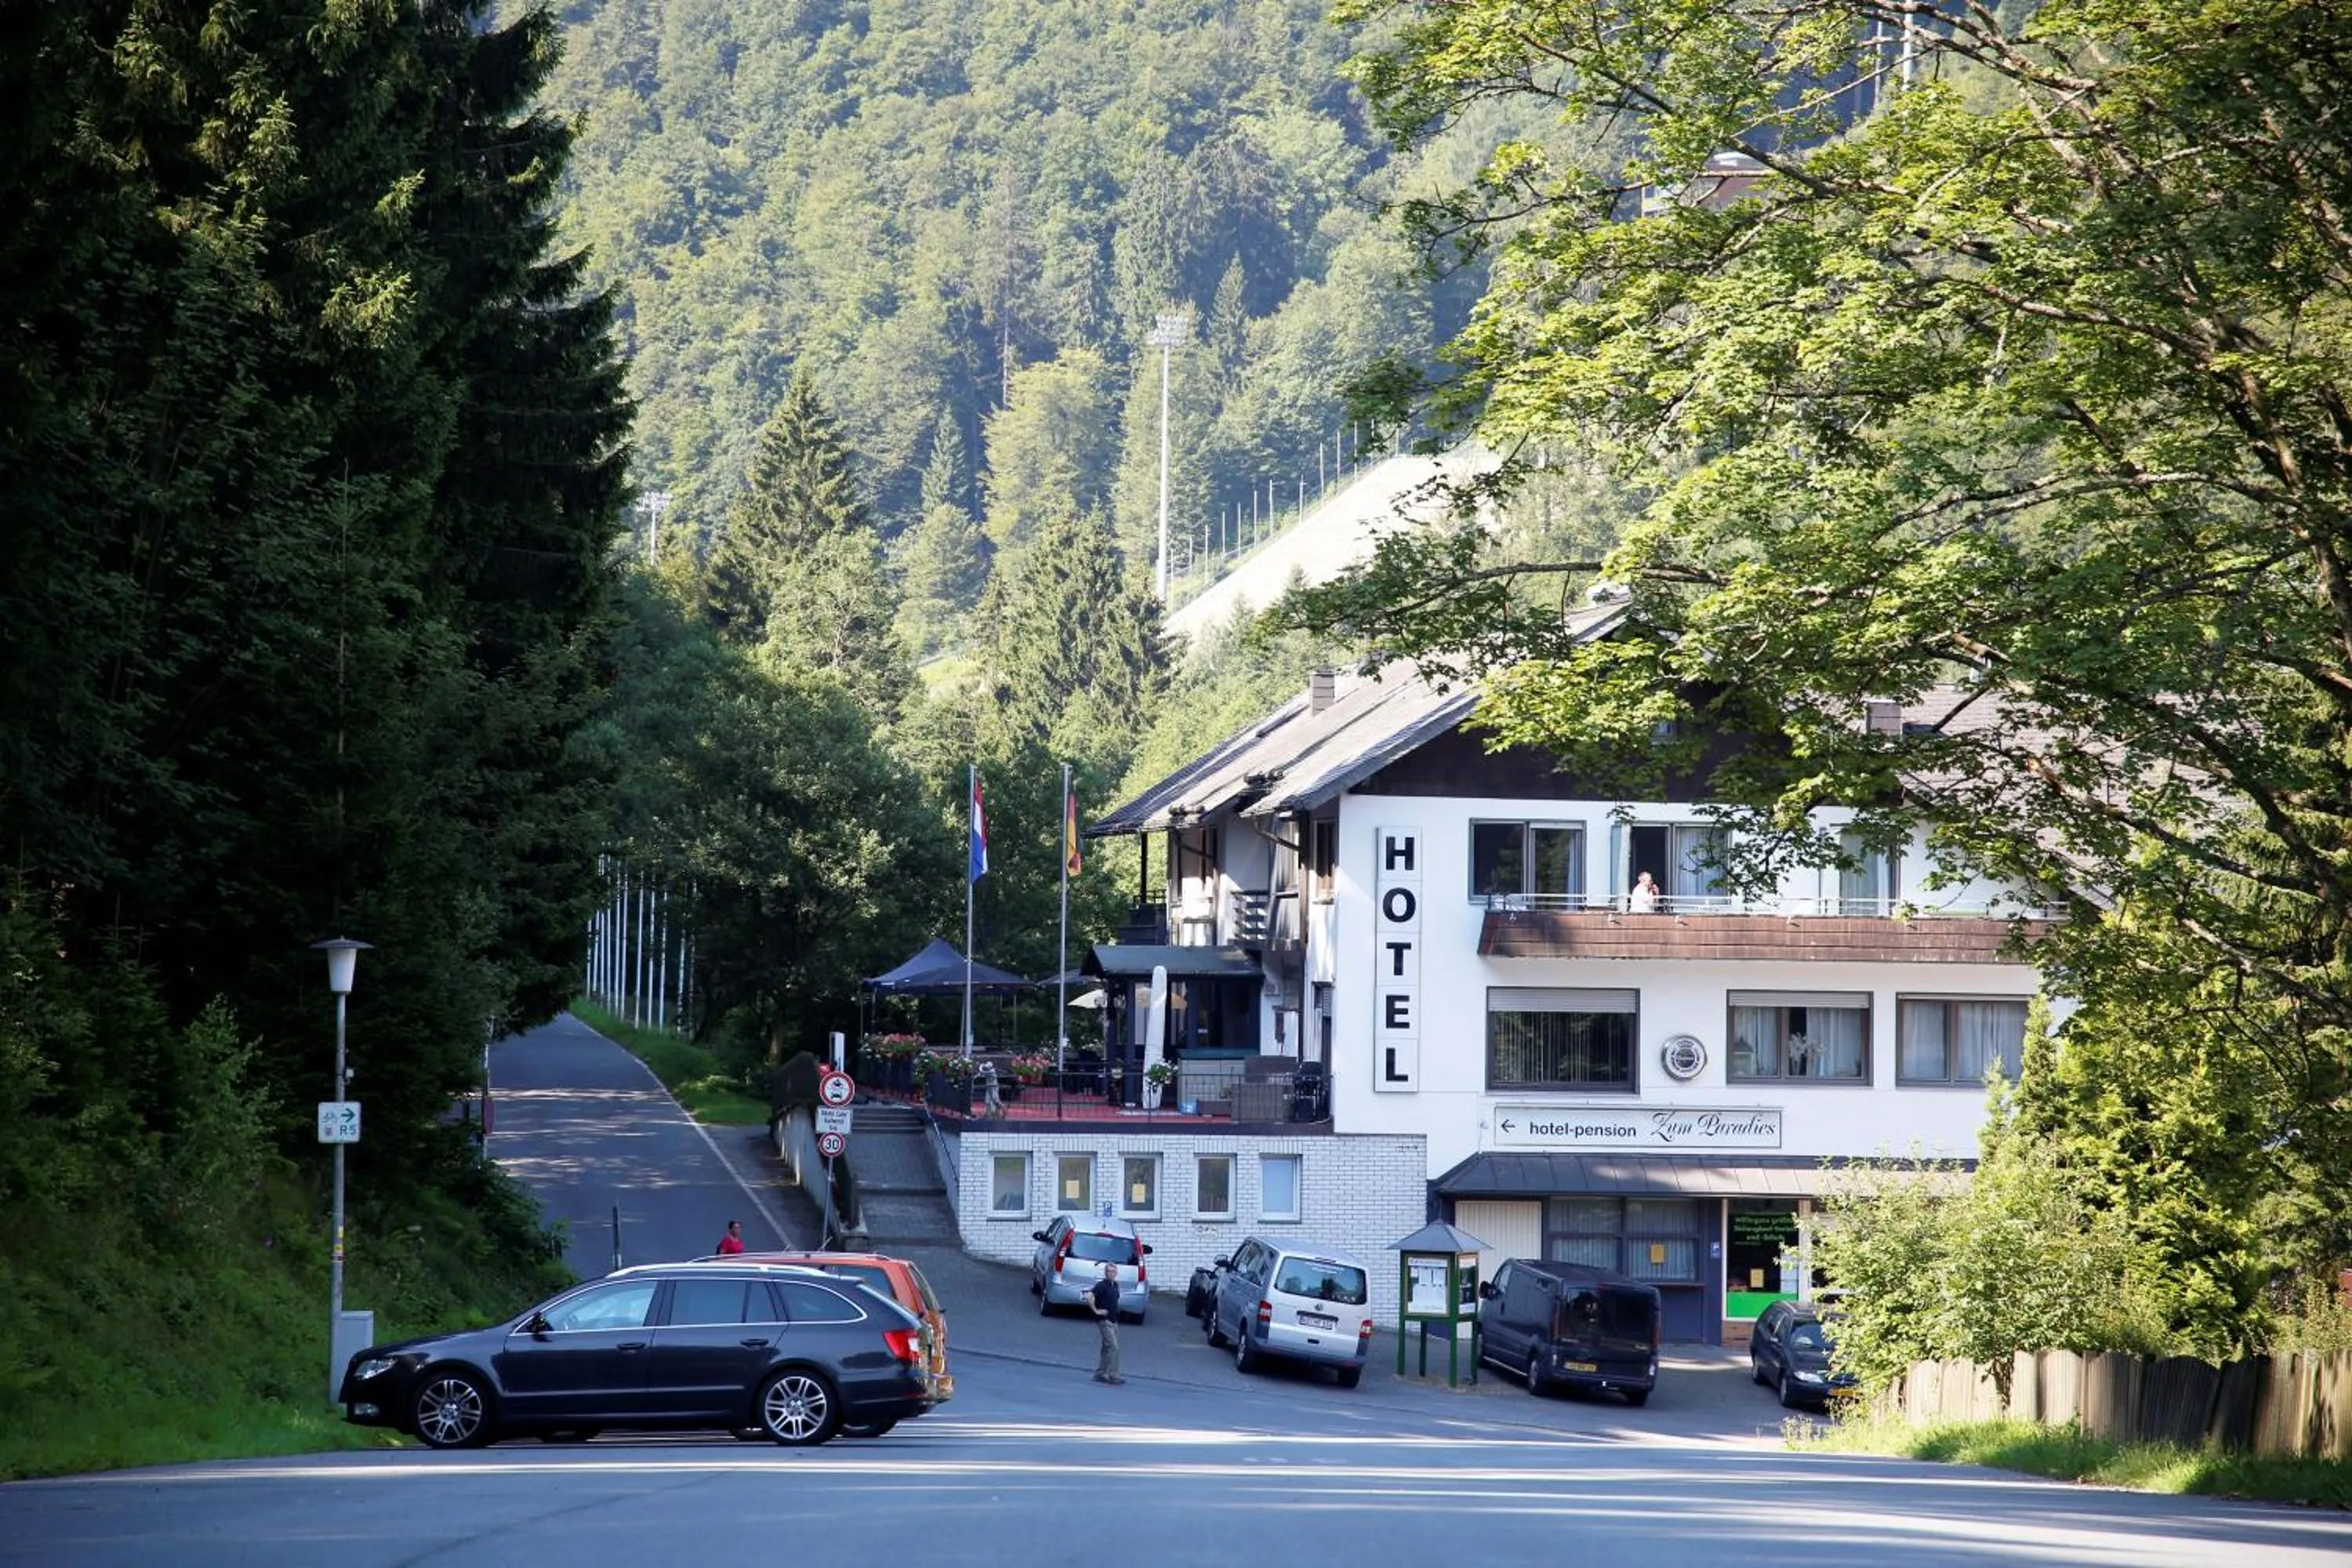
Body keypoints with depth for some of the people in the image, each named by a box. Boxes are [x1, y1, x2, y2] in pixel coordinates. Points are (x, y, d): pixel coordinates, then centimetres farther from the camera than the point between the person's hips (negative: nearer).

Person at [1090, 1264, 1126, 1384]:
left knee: (1107, 1348, 12)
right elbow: (1089, 1297, -26)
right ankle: (1113, 1375, -13)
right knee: (1113, 1347, -14)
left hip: (1113, 1321, 9)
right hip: (1105, 1321, -9)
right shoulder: (1102, 1285, -14)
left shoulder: (1115, 1285, 12)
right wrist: (1096, 1311, -20)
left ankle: (1099, 1373, 19)